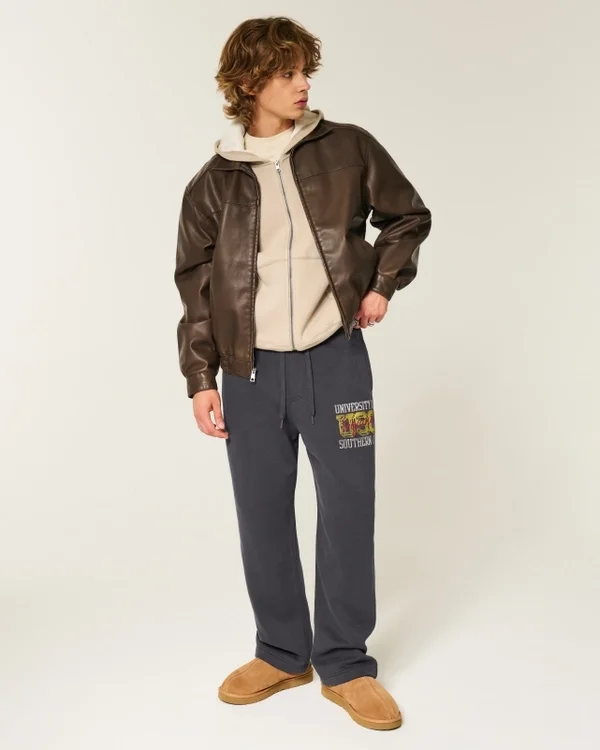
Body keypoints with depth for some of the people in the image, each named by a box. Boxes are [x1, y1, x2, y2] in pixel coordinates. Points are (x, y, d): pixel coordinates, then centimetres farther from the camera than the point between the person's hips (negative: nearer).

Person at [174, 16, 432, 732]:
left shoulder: (348, 148, 3)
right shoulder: (212, 182, 5)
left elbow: (408, 216, 16)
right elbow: (195, 284, 7)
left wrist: (382, 284, 3)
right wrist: (200, 378, 2)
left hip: (335, 358, -1)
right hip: (249, 370, 1)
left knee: (348, 509, 2)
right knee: (262, 516, 8)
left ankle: (344, 663, 19)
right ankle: (281, 653, 27)